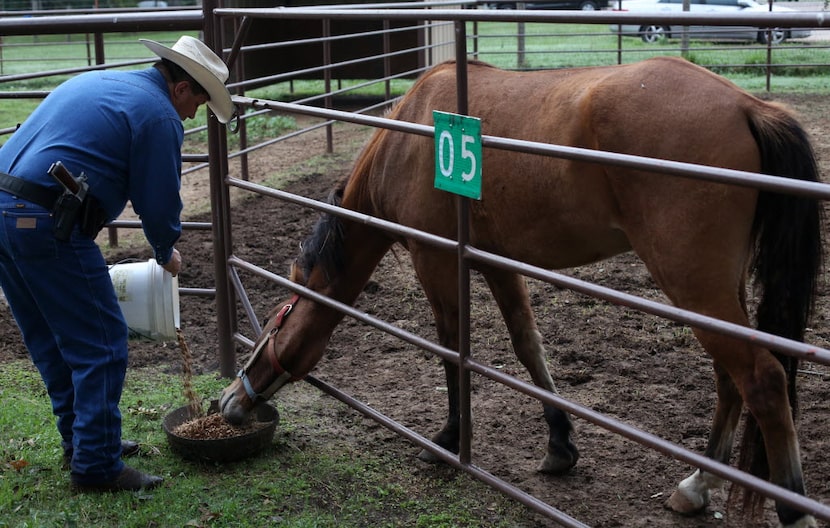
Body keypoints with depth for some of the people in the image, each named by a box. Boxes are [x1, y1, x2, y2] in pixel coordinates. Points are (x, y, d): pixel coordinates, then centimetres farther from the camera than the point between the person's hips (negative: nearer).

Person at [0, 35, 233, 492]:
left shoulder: (94, 81, 23)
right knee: (100, 343, 1)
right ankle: (96, 465, 6)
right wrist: (167, 253, 17)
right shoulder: (159, 115, -5)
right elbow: (159, 201, -3)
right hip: (46, 226, -10)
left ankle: (80, 441, 32)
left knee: (50, 341, 19)